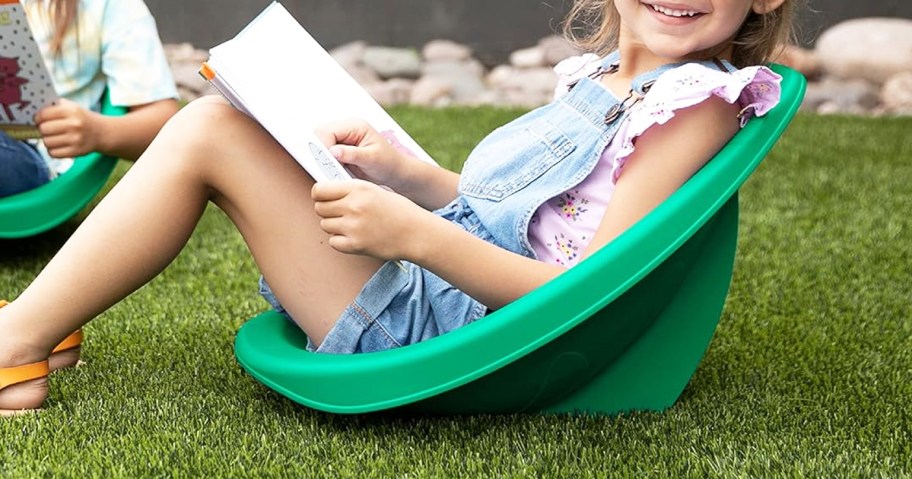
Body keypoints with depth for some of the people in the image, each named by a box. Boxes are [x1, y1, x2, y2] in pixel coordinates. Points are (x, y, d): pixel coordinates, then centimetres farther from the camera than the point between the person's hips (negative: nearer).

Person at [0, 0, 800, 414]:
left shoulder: (696, 106, -13)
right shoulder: (606, 81, 13)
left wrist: (415, 235, -28)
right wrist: (405, 173, 2)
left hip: (440, 328, -9)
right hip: (424, 279, 9)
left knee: (211, 133, -12)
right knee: (219, 115, 9)